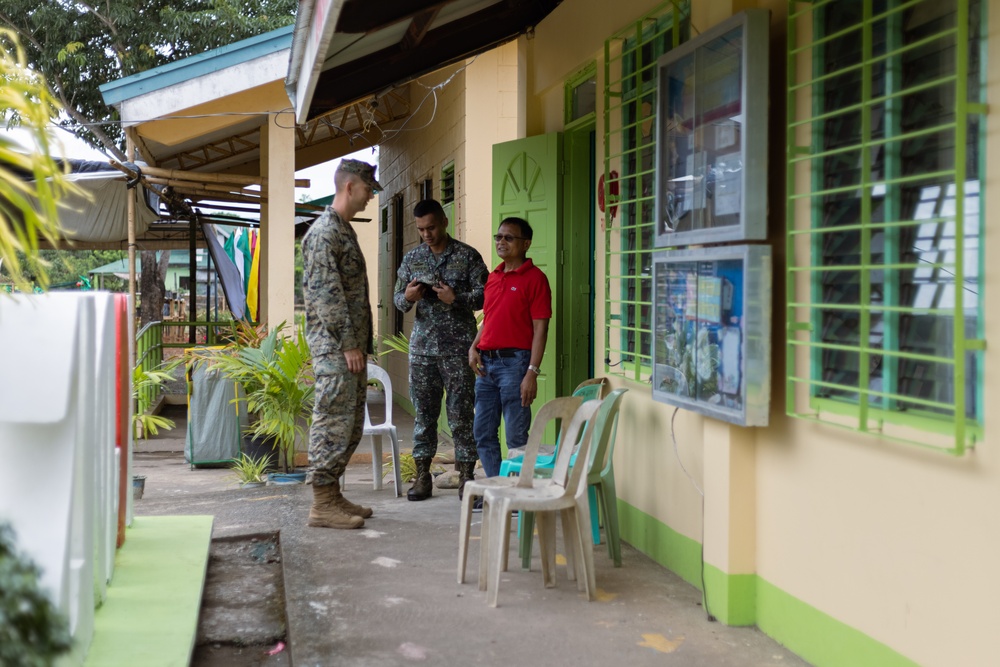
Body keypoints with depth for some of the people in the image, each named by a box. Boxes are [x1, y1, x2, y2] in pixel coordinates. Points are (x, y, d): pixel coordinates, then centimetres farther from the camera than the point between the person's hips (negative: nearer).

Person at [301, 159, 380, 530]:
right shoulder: (323, 232, -12)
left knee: (351, 423, 12)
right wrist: (348, 344, -20)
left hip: (351, 346, 10)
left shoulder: (345, 231, 19)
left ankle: (333, 495, 20)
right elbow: (327, 293, -19)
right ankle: (322, 504, -2)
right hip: (334, 346, -10)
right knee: (333, 421, -8)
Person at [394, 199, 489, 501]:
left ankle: (466, 476, 5)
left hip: (458, 348, -3)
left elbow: (485, 294, -4)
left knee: (461, 413, -2)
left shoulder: (467, 256, 1)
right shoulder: (412, 258, 12)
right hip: (422, 347, 4)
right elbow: (397, 298, 15)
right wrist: (407, 297, -8)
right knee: (423, 412, 6)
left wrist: (456, 299, -19)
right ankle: (423, 474, 14)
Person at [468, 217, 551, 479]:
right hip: (486, 363, 8)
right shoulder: (493, 277, 15)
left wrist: (532, 372, -17)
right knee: (483, 433, 12)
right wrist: (473, 348, 7)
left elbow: (540, 329, -11)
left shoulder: (535, 278, -7)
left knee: (516, 436, -2)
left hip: (514, 361, -8)